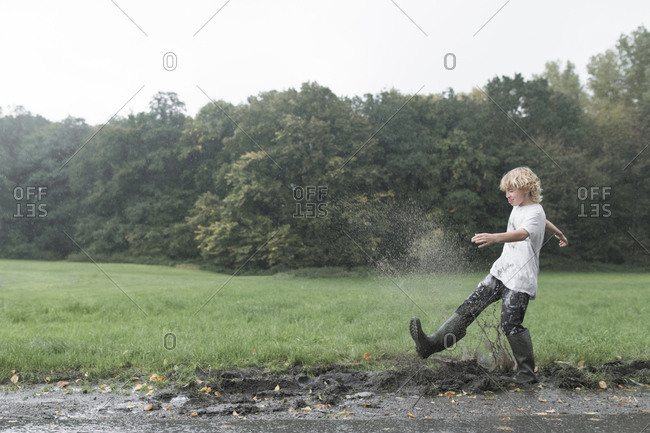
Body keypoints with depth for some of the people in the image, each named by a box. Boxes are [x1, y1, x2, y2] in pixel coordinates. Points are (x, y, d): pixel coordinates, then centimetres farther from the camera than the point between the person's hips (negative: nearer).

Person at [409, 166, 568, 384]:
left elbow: (522, 234, -36)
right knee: (470, 306, -2)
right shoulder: (518, 208, 15)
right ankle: (433, 343, -8)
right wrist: (559, 233, 55)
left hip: (520, 279, -8)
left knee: (511, 324, -14)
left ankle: (527, 373, 4)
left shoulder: (535, 213, -13)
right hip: (500, 272, 8)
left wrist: (494, 237, -55)